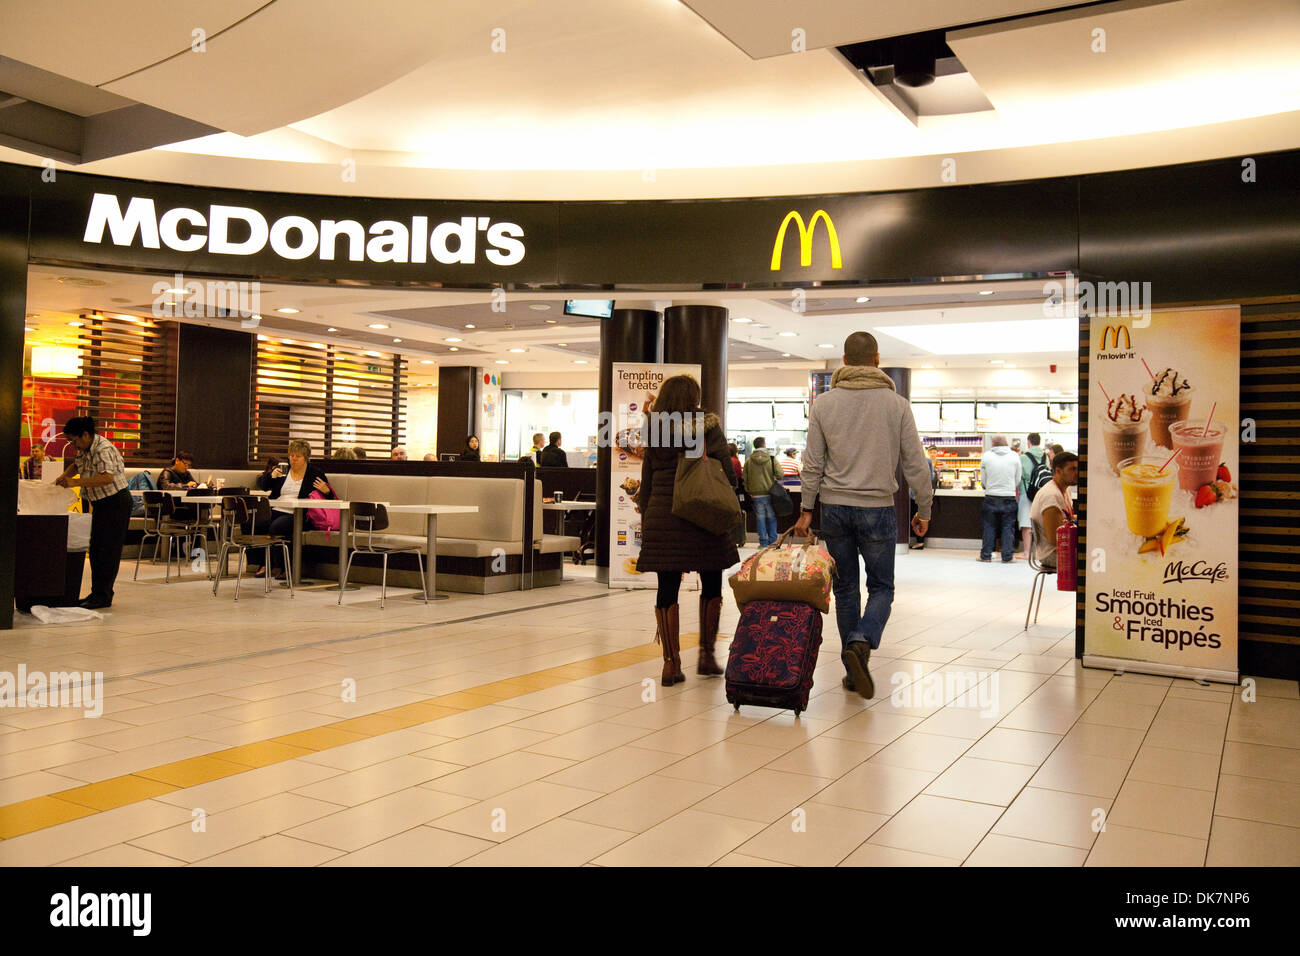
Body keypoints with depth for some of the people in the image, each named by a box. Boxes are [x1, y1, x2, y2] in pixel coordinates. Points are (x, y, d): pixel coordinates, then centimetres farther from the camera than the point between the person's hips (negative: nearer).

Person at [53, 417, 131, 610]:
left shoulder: (104, 449, -21)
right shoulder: (85, 449, 9)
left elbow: (108, 477, -34)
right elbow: (76, 465, 28)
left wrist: (76, 482, -34)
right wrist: (63, 476, 9)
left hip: (116, 502, -10)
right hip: (101, 503, 10)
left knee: (107, 549, -9)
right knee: (96, 549, 11)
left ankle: (102, 596, -6)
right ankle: (99, 593, 18)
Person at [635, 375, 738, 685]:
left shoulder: (654, 434, 8)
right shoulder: (708, 427, 2)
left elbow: (646, 483, 9)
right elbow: (728, 471, -2)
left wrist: (646, 522, 16)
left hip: (662, 517, 2)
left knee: (667, 589, 4)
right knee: (711, 587, 13)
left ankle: (671, 663, 4)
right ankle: (706, 654, 16)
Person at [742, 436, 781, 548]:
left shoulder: (749, 460, -1)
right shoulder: (771, 459, -6)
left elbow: (744, 478, 1)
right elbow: (780, 475, -10)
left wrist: (748, 491, 12)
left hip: (756, 494, 1)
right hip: (770, 493, -1)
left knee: (760, 518, 7)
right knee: (771, 517, 11)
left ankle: (763, 542, 6)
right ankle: (772, 541, 13)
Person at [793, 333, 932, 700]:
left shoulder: (824, 403, 0)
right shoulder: (897, 404, -3)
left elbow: (813, 464, 0)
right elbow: (916, 463, -2)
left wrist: (807, 510, 8)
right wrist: (924, 510, 8)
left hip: (834, 508, 2)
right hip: (878, 509, -2)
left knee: (845, 588, 12)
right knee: (881, 587, 11)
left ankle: (853, 670, 16)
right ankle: (861, 643, -16)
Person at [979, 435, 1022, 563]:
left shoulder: (986, 456, -3)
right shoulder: (1014, 456, -1)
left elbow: (983, 480, 2)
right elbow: (1018, 480, 4)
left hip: (991, 497, 0)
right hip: (1009, 497, 0)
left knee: (989, 527, 8)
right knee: (1008, 527, 6)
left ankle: (986, 555, 11)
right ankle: (1007, 556, 6)